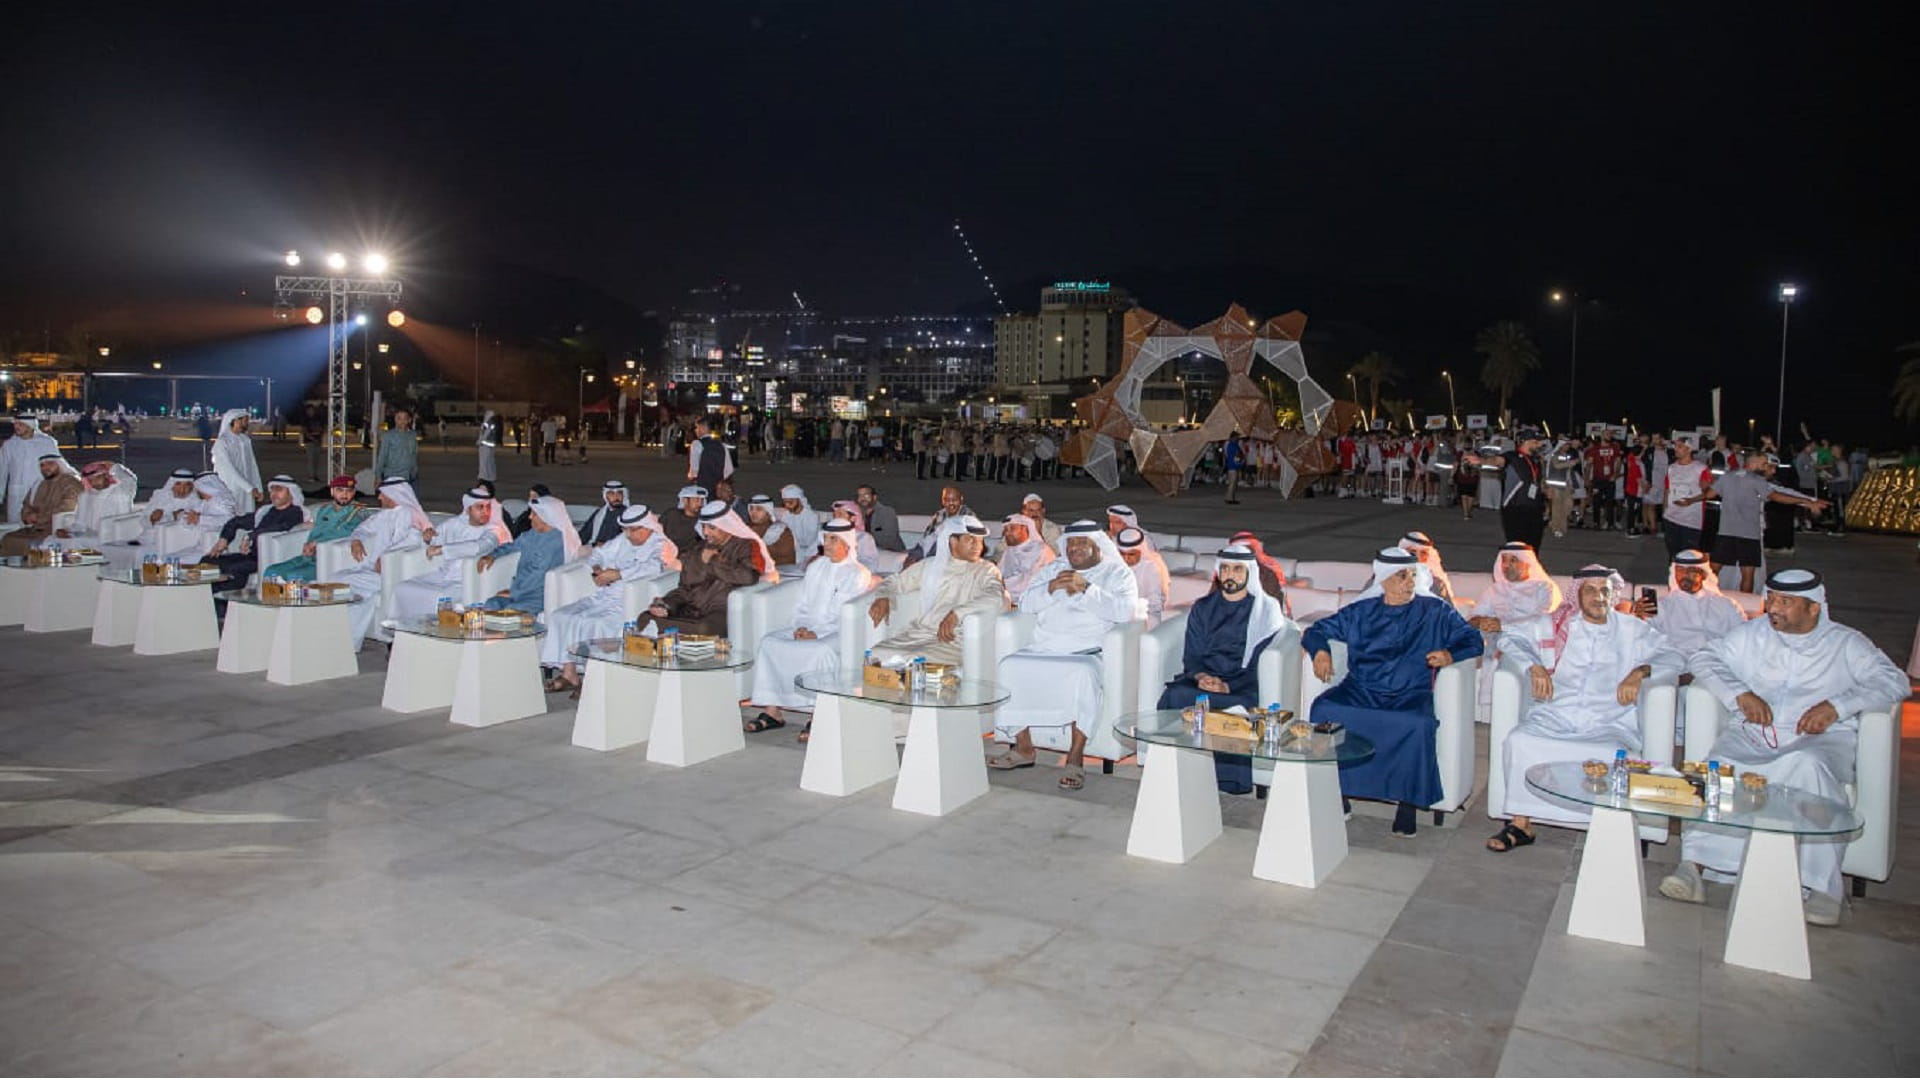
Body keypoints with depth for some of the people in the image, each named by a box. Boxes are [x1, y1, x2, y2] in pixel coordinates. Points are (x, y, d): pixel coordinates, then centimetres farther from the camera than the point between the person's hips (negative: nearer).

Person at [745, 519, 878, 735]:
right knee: (770, 641, -15)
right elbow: (802, 604, 18)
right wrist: (801, 627, -2)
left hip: (840, 634, -6)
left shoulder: (858, 574, -3)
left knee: (822, 650, -38)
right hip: (810, 628, 6)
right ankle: (772, 711, -17)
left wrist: (818, 633, -18)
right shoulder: (816, 567, 18)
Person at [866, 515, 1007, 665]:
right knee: (875, 656, -15)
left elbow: (999, 598, -19)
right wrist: (883, 598, 2)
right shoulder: (930, 565, 16)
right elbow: (895, 582, 26)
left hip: (953, 640, -5)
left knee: (914, 663, -30)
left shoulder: (986, 570, 1)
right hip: (918, 632, 5)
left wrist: (957, 614, -31)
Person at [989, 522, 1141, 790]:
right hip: (1042, 648, 5)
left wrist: (1086, 589, -14)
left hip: (1086, 652, -4)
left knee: (1083, 673, -36)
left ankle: (1076, 759, -29)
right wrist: (1050, 588, -6)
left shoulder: (1117, 573, 9)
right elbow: (1025, 603, 12)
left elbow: (1126, 611, -9)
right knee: (1009, 667, -20)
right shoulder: (1053, 569, 23)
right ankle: (1023, 748, -8)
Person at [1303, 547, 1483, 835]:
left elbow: (1472, 640, 10)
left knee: (1418, 724, -36)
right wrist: (1320, 651, -2)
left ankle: (1408, 803, -20)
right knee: (1324, 708, -28)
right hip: (1360, 691, 2)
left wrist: (1450, 654, -12)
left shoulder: (1435, 611, 13)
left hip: (1410, 695, -2)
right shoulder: (1362, 611, 18)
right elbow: (1316, 631, 21)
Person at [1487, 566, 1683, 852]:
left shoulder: (1634, 631, 18)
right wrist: (1534, 666, -4)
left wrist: (1640, 672, -10)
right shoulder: (1556, 623, 17)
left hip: (1609, 725, -1)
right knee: (1519, 740, -30)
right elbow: (1510, 636, 14)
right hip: (1553, 718, 1)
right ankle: (1521, 823, -19)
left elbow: (1672, 656, 10)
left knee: (1613, 756, -36)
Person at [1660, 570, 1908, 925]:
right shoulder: (1752, 634, 20)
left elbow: (1894, 681, 3)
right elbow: (1705, 660, 14)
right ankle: (1693, 866, -36)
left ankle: (1818, 886, -35)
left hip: (1818, 738, -2)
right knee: (1717, 767, -30)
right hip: (1751, 734, 2)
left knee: (1809, 766, -38)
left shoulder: (1846, 643, 13)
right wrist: (1740, 694, -5)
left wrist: (1836, 706, -13)